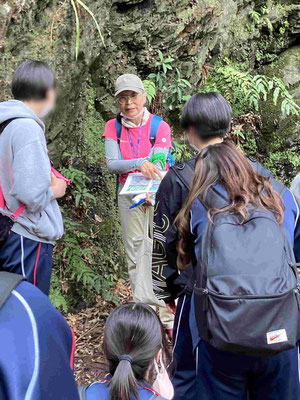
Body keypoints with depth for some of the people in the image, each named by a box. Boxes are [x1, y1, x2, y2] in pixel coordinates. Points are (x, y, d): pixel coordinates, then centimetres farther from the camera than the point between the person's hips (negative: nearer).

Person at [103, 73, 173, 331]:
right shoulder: (113, 127, 2)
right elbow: (111, 164, -10)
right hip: (129, 195, 2)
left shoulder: (159, 126, -4)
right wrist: (139, 163, -29)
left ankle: (166, 315, 5)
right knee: (135, 258, 6)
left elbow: (158, 164, -14)